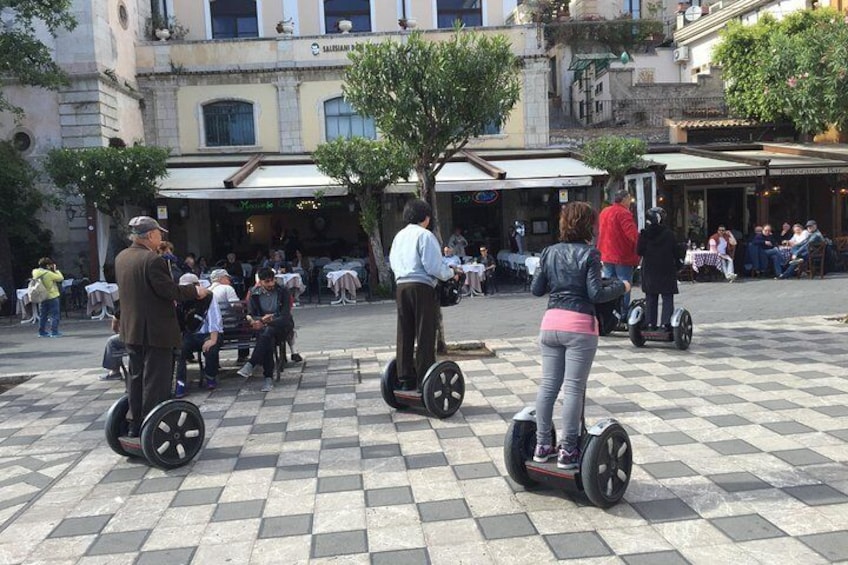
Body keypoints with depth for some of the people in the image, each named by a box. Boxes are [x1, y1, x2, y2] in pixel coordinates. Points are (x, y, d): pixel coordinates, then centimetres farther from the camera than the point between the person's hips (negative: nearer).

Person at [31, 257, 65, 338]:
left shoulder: (35, 273, -1)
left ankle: (42, 332, 22)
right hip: (52, 297, -7)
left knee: (43, 315, 16)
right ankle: (54, 332, -2)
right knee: (55, 315, 0)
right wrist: (56, 270, -2)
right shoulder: (49, 274, -20)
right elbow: (61, 278, -13)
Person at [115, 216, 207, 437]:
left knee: (136, 377, 17)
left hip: (131, 328, 9)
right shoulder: (152, 259, -20)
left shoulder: (121, 258, 8)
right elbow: (169, 290, -21)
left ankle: (135, 424, 26)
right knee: (156, 381, 0)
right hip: (156, 331, -8)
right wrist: (195, 291, -7)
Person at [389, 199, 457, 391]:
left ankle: (406, 379, 15)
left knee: (404, 335, 10)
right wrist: (451, 273, 3)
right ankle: (424, 381, 2)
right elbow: (434, 267, -13)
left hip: (401, 287, 7)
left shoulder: (399, 236, 15)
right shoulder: (425, 235, -7)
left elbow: (393, 262, 18)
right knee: (424, 336, 0)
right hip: (421, 287, -7)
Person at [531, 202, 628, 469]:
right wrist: (621, 286, 5)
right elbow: (596, 294, -10)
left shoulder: (549, 252, 9)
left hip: (550, 323, 5)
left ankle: (542, 446, 17)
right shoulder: (589, 254, -5)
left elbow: (536, 289, 9)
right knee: (573, 388, 0)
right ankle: (568, 452, 5)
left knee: (548, 385, 10)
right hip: (579, 326, -5)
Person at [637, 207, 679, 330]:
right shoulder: (668, 234, -7)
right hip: (666, 270, -2)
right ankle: (666, 322, -3)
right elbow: (676, 252, -2)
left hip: (649, 270, 2)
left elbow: (639, 251, -2)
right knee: (667, 298, 3)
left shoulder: (644, 234, -5)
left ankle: (650, 322, 8)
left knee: (650, 298, 9)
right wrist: (676, 263, 15)